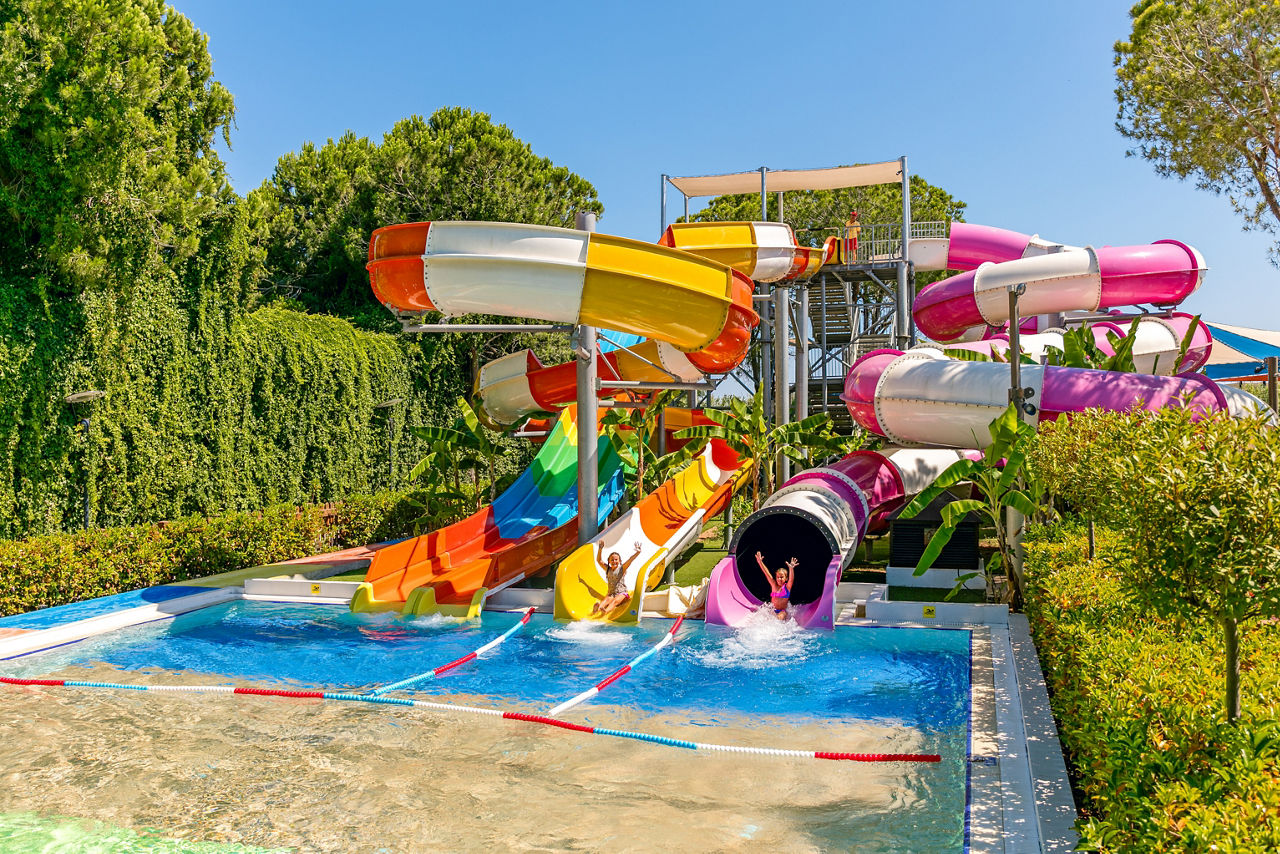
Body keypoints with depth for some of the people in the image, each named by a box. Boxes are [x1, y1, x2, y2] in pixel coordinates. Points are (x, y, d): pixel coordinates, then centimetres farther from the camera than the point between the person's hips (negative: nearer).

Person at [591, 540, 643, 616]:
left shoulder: (622, 568, 1)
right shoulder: (607, 569, 11)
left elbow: (630, 560, -11)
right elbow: (599, 560, 10)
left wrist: (637, 552, -24)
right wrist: (600, 549, -1)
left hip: (622, 593, -3)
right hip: (611, 594, 3)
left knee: (615, 600, -33)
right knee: (607, 599, -29)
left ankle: (606, 611, -63)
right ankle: (597, 608, -61)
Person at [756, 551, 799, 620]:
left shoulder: (787, 587, -2)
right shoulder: (774, 586, 4)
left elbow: (791, 578, -21)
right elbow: (767, 573, -3)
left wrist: (791, 569, -42)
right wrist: (760, 562, -13)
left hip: (782, 611, -2)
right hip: (772, 610, 2)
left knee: (780, 617, -31)